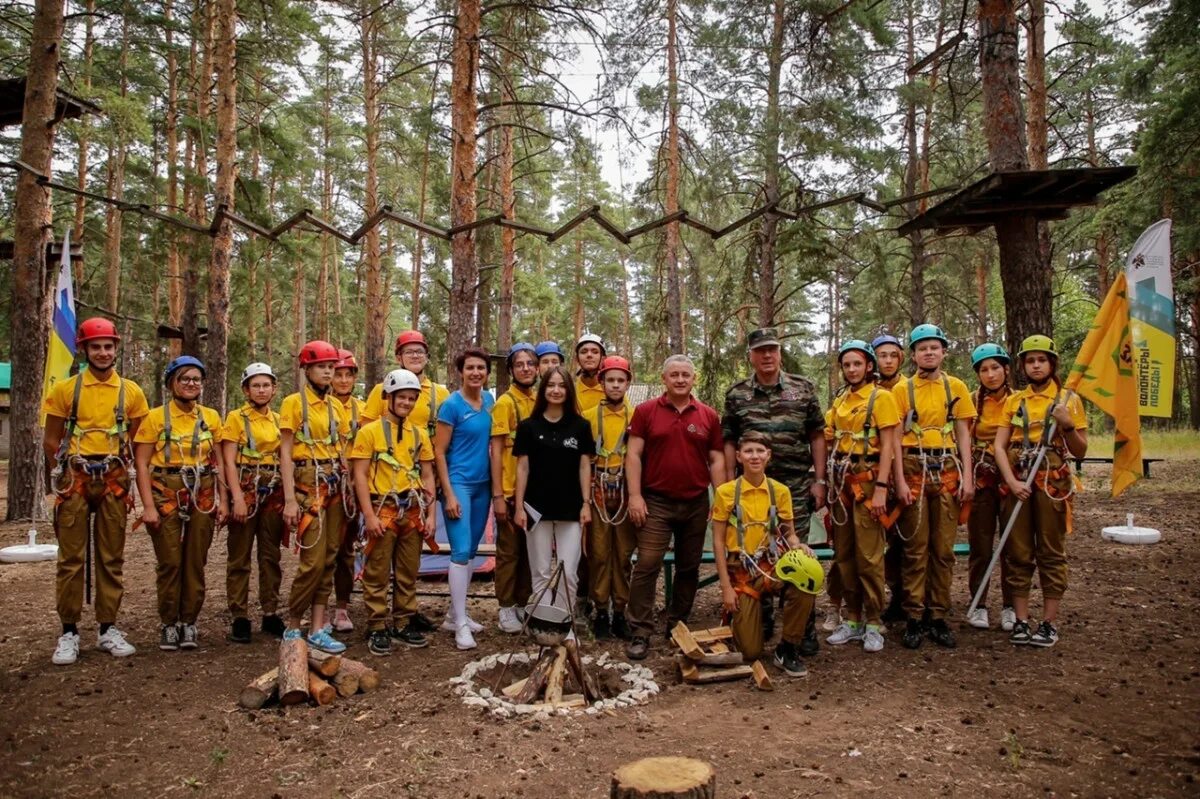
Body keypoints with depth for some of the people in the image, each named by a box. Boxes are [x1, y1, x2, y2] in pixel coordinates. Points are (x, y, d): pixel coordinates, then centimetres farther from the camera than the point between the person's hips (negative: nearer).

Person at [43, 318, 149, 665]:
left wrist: (120, 469, 7)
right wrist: (68, 474, 4)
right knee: (71, 558, 0)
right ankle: (69, 632, 8)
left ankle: (108, 629, 14)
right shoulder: (65, 389, 1)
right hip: (75, 480, -1)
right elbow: (51, 441, 6)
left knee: (111, 558, 6)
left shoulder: (131, 392, 4)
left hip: (114, 481, 1)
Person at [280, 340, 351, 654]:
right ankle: (293, 626, 7)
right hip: (308, 484, -6)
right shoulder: (293, 402, -4)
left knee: (329, 558, 5)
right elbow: (285, 453, -7)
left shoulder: (337, 405, 12)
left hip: (335, 484, 6)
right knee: (314, 559, -10)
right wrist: (289, 499, -14)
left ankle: (318, 627, 11)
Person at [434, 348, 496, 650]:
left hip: (483, 484, 6)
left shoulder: (490, 401, 6)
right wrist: (449, 494, -14)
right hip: (458, 484, -6)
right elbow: (439, 451, -10)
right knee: (461, 551, -9)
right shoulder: (451, 405, -10)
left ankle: (454, 614, 23)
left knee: (471, 551, 11)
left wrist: (496, 486, 10)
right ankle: (460, 624, -3)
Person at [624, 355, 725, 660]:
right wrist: (635, 495, -10)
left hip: (696, 504, 3)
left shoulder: (708, 416, 5)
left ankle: (678, 625, 27)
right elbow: (633, 454, -3)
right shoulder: (646, 411, -1)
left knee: (689, 568, 12)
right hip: (656, 502, -3)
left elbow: (717, 460, 6)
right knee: (647, 566, -7)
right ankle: (640, 633, 0)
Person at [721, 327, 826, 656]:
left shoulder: (803, 388, 4)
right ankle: (761, 623, 23)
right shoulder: (736, 394, 6)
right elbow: (729, 442, 7)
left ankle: (805, 628, 11)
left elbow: (817, 436, 5)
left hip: (796, 486, -1)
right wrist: (731, 485, 1)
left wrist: (819, 480, -1)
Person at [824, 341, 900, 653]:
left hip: (867, 478, -6)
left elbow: (887, 445, -10)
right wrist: (830, 483, 12)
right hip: (841, 480, 6)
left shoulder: (880, 397, -4)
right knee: (844, 553, 9)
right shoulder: (839, 401, 15)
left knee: (869, 554, -5)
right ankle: (853, 619, 19)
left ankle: (874, 624, 6)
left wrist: (880, 488, -17)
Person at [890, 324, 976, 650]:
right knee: (915, 547, 1)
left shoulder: (956, 387, 8)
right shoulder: (902, 389, 2)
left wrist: (967, 476, -2)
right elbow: (895, 438, -1)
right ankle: (914, 617, 9)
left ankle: (938, 616, 15)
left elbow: (963, 435, 8)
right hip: (913, 470, -2)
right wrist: (900, 481, -9)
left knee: (943, 548, 5)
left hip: (948, 471, 2)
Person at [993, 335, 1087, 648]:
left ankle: (1049, 622, 10)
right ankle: (1021, 620, 12)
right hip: (1017, 482, 2)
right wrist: (1013, 482, -12)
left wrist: (1067, 425, -16)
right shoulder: (1014, 401, 9)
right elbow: (1000, 446, 2)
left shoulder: (1068, 399, 3)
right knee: (1018, 552, 4)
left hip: (1052, 482, -2)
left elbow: (1080, 451, 2)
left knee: (1051, 552, 3)